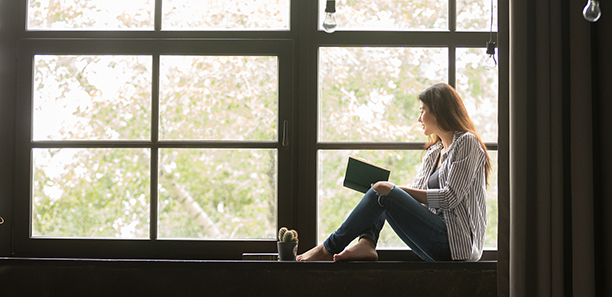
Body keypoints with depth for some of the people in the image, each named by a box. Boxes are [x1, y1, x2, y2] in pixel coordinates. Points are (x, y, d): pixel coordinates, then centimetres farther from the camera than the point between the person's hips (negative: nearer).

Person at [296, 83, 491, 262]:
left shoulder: (467, 143, -4)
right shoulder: (433, 153, 22)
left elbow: (451, 197, -15)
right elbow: (415, 197, 17)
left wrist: (396, 190, -15)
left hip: (456, 242, -9)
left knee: (383, 191, -18)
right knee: (381, 189, 5)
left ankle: (329, 248, -11)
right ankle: (366, 244, -19)